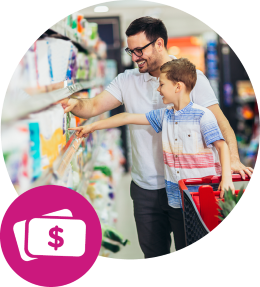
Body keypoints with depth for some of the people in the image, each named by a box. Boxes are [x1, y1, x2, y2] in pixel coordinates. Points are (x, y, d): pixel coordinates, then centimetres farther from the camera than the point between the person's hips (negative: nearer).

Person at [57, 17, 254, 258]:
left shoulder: (191, 77, -4)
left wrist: (232, 159, -24)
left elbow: (219, 122, -9)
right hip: (145, 188, 3)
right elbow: (94, 106, -5)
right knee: (154, 252, 13)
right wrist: (75, 104, -28)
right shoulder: (127, 81, 5)